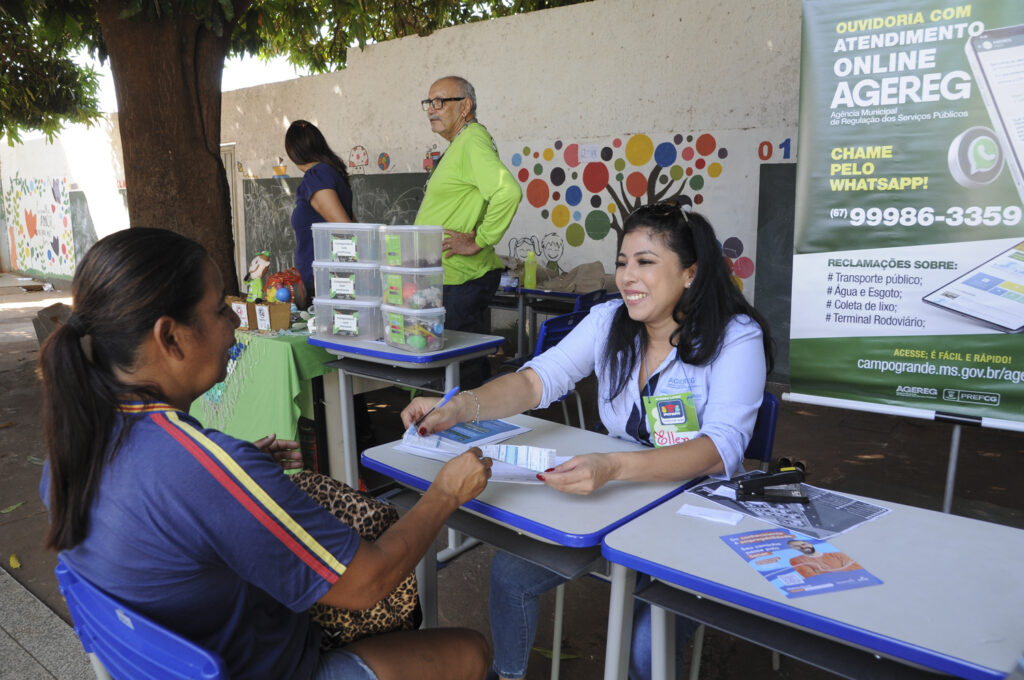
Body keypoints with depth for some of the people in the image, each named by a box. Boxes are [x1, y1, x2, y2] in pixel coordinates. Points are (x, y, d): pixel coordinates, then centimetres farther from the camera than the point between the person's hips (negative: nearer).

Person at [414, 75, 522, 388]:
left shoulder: (472, 140, -15)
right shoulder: (458, 144, 19)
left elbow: (508, 190, -32)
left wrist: (479, 242, -24)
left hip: (462, 278, -11)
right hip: (447, 277, 11)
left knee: (464, 361, -5)